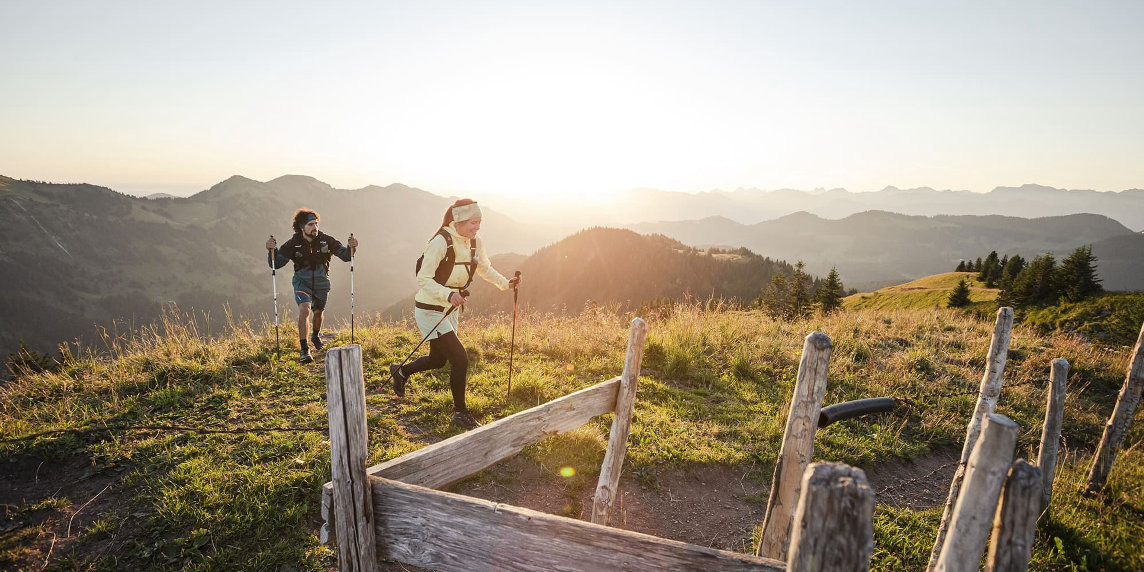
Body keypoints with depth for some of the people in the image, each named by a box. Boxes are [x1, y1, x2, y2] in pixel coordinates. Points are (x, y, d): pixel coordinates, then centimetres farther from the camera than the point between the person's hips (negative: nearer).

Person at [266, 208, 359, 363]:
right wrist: (272, 250, -31)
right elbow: (276, 263, -12)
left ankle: (315, 336, 52)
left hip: (321, 282, 2)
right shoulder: (293, 244, -13)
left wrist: (350, 247, -27)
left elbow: (345, 256, -7)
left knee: (318, 312, 18)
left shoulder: (326, 240, -11)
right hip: (302, 282, -2)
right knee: (304, 309, -25)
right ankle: (304, 350, -21)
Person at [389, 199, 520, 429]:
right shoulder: (441, 242, -24)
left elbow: (486, 269, 15)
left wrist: (506, 283, -2)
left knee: (438, 360, 23)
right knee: (460, 359, -14)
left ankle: (401, 371, 51)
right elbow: (423, 280, -25)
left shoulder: (475, 243, -2)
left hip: (450, 310, 8)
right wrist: (449, 294, -41)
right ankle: (460, 413, 5)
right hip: (430, 311, -8)